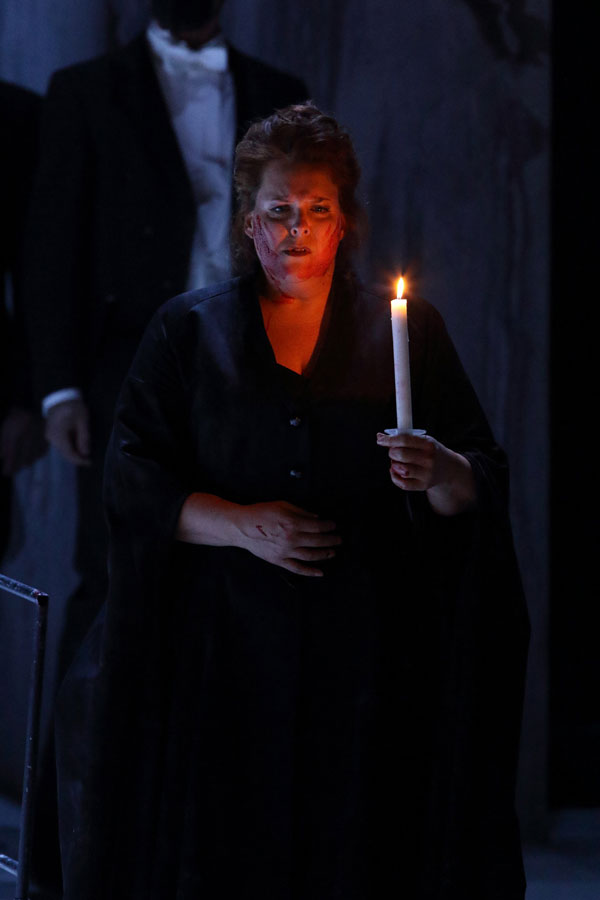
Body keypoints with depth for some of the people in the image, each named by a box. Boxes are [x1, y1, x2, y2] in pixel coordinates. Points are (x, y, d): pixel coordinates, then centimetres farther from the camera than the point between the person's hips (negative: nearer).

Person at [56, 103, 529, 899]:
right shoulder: (187, 333, 10)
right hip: (229, 647, 0)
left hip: (370, 655, 0)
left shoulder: (407, 332, 10)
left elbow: (485, 484, 5)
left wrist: (439, 474, -18)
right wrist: (243, 526, -12)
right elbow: (132, 476, 2)